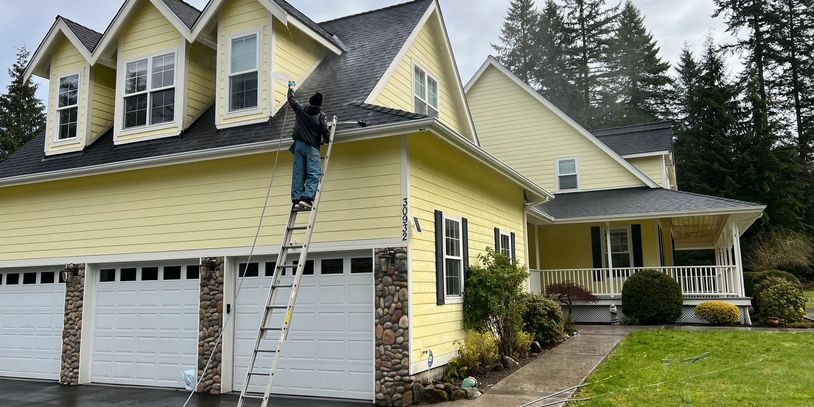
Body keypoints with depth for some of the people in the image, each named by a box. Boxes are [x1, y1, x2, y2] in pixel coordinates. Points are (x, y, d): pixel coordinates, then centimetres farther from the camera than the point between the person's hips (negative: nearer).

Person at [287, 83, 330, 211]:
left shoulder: (301, 110, 11)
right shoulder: (320, 115, 2)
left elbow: (291, 99, 28)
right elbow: (326, 131, -7)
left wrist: (291, 88, 48)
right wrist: (325, 141, 16)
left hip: (299, 145, 4)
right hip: (312, 147, -4)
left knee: (298, 173, 2)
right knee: (314, 174, -9)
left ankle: (296, 199, -6)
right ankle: (306, 197, -26)